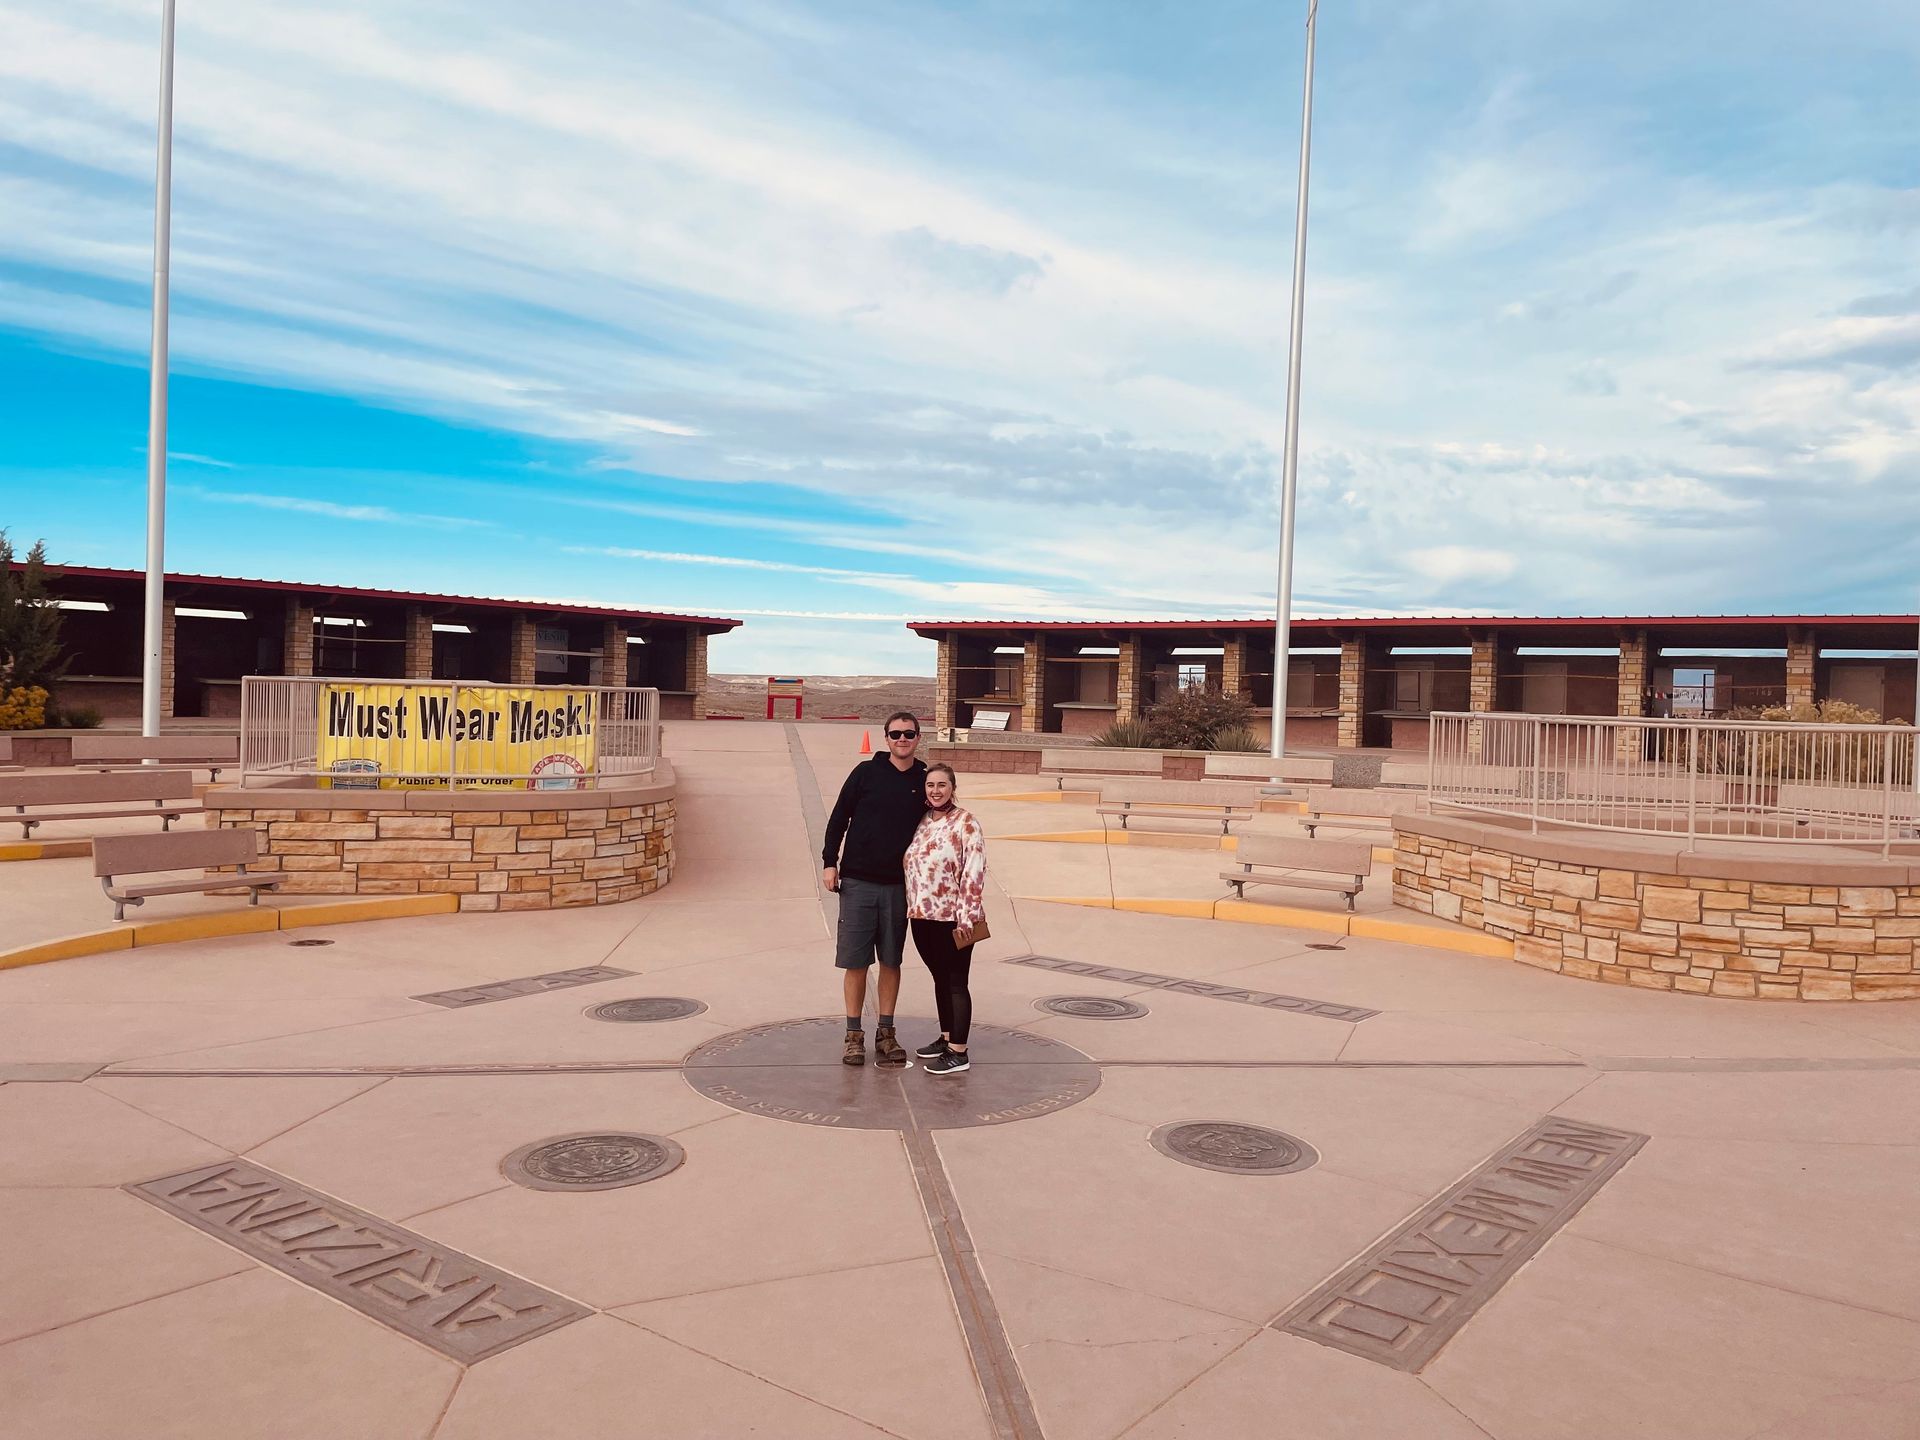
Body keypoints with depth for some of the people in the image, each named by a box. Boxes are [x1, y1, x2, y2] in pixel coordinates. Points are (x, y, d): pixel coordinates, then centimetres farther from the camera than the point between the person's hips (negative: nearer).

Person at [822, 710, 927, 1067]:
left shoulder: (924, 781, 5)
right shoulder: (866, 773, -1)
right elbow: (839, 818, 2)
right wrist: (829, 862, -4)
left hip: (898, 886, 2)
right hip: (857, 882, -2)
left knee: (891, 961, 8)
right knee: (855, 961, 2)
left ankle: (886, 1033, 19)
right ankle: (854, 1035, 12)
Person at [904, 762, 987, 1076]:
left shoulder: (966, 823, -12)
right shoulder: (922, 822, 9)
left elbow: (974, 874, -17)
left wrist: (966, 919, -20)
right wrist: (911, 908, 11)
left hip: (952, 919, -7)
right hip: (923, 916, 7)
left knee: (956, 982, 0)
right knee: (940, 979, 17)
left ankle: (958, 1052, 6)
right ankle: (946, 1037, 30)